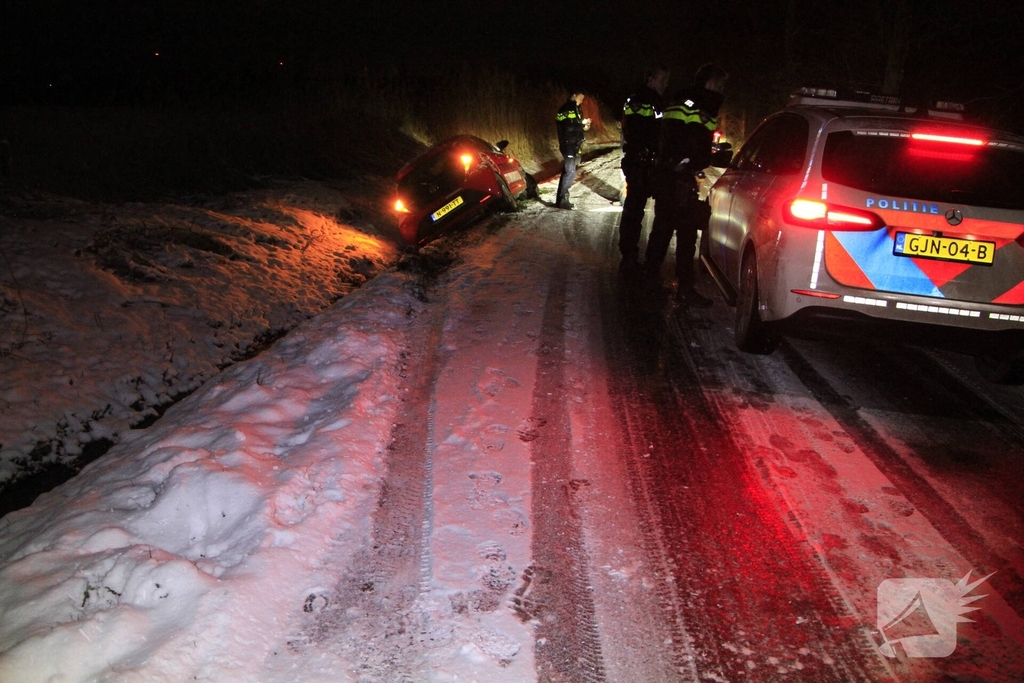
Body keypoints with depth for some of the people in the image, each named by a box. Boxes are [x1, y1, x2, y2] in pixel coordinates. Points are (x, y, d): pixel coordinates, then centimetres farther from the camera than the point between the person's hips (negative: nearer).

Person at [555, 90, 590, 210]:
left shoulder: (574, 109, 17)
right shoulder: (567, 108, -13)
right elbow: (568, 127, -22)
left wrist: (582, 126, 3)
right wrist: (582, 123, -12)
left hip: (573, 145, 10)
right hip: (569, 145, -10)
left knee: (567, 171, 12)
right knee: (570, 172, -11)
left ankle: (560, 199, 18)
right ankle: (563, 200, -9)